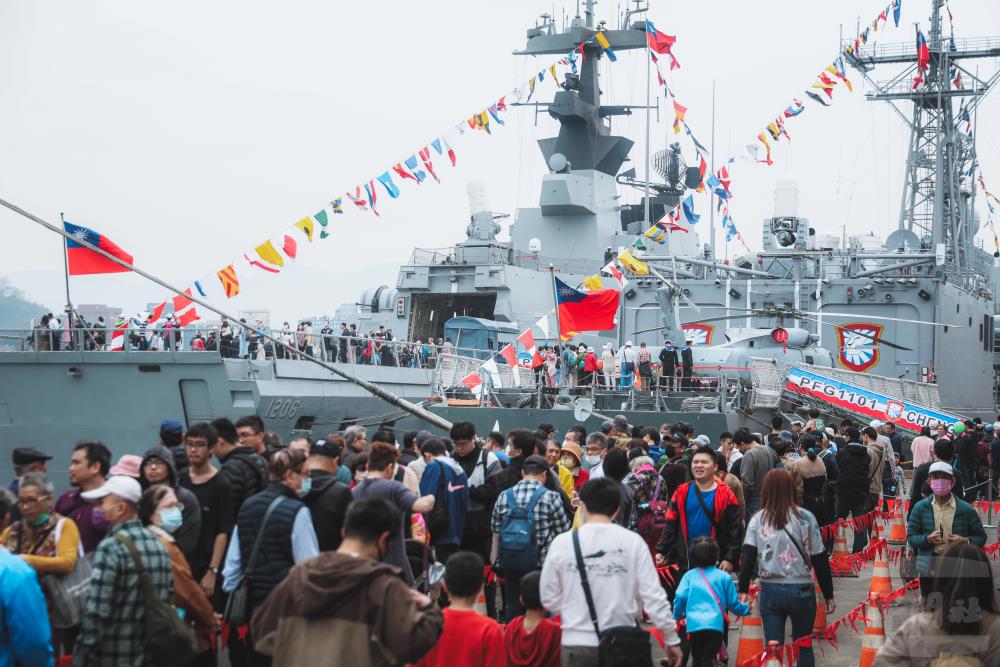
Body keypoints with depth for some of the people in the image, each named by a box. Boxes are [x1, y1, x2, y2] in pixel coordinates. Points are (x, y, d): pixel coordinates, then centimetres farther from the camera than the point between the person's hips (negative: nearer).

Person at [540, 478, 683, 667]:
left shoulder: (562, 543, -4)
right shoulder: (632, 541, -4)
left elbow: (549, 598, 4)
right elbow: (653, 595, -5)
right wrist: (672, 638, 3)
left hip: (578, 644, -1)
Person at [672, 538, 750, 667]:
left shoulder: (689, 576, 6)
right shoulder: (724, 577, 5)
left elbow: (680, 597, -2)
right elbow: (733, 602, 11)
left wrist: (677, 615, 17)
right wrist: (746, 609, 33)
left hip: (693, 625, 2)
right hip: (715, 624, -2)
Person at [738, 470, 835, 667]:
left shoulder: (757, 520, 0)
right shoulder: (806, 518, -3)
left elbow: (748, 557, -8)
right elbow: (820, 559, -1)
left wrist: (743, 590, -7)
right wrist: (828, 595, 6)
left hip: (770, 590, 1)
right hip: (801, 590, -1)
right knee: (804, 647, 15)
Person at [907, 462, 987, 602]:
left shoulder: (966, 510, 1)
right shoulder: (920, 508, 3)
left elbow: (981, 537, 6)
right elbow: (911, 536, 3)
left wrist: (966, 541, -14)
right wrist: (927, 539, -16)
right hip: (928, 572, 1)